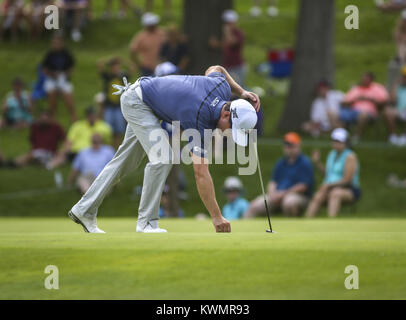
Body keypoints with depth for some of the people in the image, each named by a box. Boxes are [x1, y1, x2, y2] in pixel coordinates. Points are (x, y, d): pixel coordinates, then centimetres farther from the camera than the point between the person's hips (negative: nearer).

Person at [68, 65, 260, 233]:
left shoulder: (222, 86, -17)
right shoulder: (200, 122, -34)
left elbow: (215, 69, 11)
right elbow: (201, 173, -32)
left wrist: (241, 91, -2)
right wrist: (216, 217, -31)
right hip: (137, 102, -9)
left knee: (126, 160, 12)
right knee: (162, 158, -21)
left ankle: (84, 210, 17)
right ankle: (147, 222, -14)